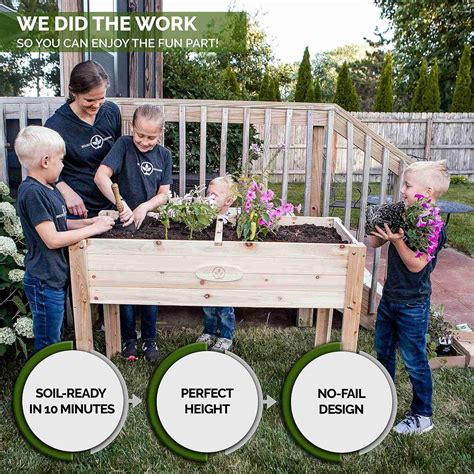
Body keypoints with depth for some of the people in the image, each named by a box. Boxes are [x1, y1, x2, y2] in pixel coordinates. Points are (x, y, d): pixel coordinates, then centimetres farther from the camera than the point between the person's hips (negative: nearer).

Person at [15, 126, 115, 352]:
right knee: (48, 345, 7)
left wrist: (87, 221, 3)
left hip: (56, 277, 9)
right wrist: (93, 229, -18)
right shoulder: (32, 192, -21)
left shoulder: (48, 188, 7)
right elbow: (52, 239, -23)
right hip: (44, 282, -9)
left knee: (53, 339, 23)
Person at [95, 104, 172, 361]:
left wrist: (144, 207, -18)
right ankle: (128, 339, 24)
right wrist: (121, 205, -32)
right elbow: (101, 176, -20)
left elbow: (163, 194, 1)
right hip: (123, 224, -2)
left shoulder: (164, 155, 3)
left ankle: (149, 339, 24)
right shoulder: (123, 145, -7)